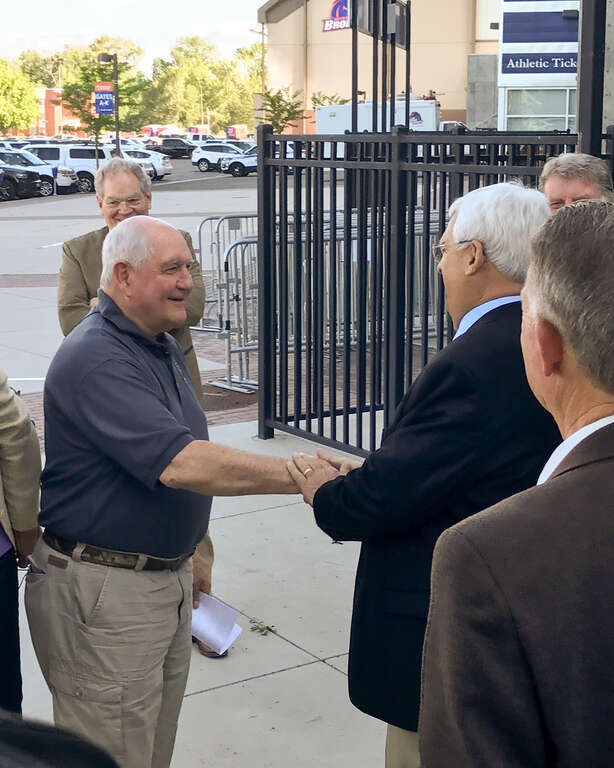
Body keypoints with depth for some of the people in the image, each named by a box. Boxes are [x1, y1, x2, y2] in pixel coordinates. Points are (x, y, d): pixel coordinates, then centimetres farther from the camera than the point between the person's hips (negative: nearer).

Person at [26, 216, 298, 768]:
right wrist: (300, 476, -31)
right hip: (103, 592, -9)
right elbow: (180, 464, -32)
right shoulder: (95, 359, -22)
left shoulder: (164, 347, 10)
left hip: (168, 575, 9)